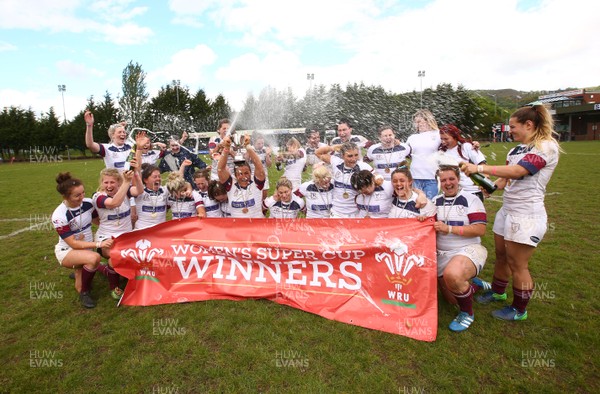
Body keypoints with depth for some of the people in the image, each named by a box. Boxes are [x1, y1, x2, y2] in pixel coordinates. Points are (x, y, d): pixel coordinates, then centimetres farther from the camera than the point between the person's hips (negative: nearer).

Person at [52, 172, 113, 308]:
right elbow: (73, 244, -24)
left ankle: (80, 270, 39)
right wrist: (99, 244, -32)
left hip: (86, 249, 5)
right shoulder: (59, 216, -25)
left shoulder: (88, 203, -13)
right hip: (67, 251, -5)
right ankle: (84, 293, -11)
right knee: (94, 257, -37)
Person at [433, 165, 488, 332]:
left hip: (468, 249, -5)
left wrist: (449, 228, -22)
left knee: (452, 275, -38)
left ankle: (467, 313, -10)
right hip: (442, 253, 6)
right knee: (453, 299, 7)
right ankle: (476, 285, 39)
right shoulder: (436, 201, 10)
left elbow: (480, 229, -16)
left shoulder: (470, 199, -6)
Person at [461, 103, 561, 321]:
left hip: (527, 215, -8)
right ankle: (498, 291, 40)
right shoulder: (518, 148, 13)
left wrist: (479, 168, -29)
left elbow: (517, 171, -26)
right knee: (501, 255, 19)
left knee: (517, 264, 3)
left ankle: (519, 310, 21)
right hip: (507, 210, 8)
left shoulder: (546, 147, -12)